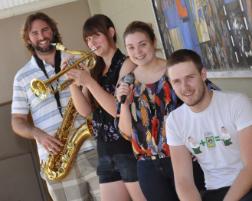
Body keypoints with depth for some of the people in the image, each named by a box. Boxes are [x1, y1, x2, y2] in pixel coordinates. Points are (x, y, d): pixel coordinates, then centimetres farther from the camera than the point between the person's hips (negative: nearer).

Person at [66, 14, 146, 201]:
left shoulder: (126, 64, -6)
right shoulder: (95, 71, 13)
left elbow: (118, 109, -15)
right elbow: (86, 110, 4)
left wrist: (89, 82, -18)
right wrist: (73, 82, -9)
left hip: (129, 149, -6)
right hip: (105, 152, 7)